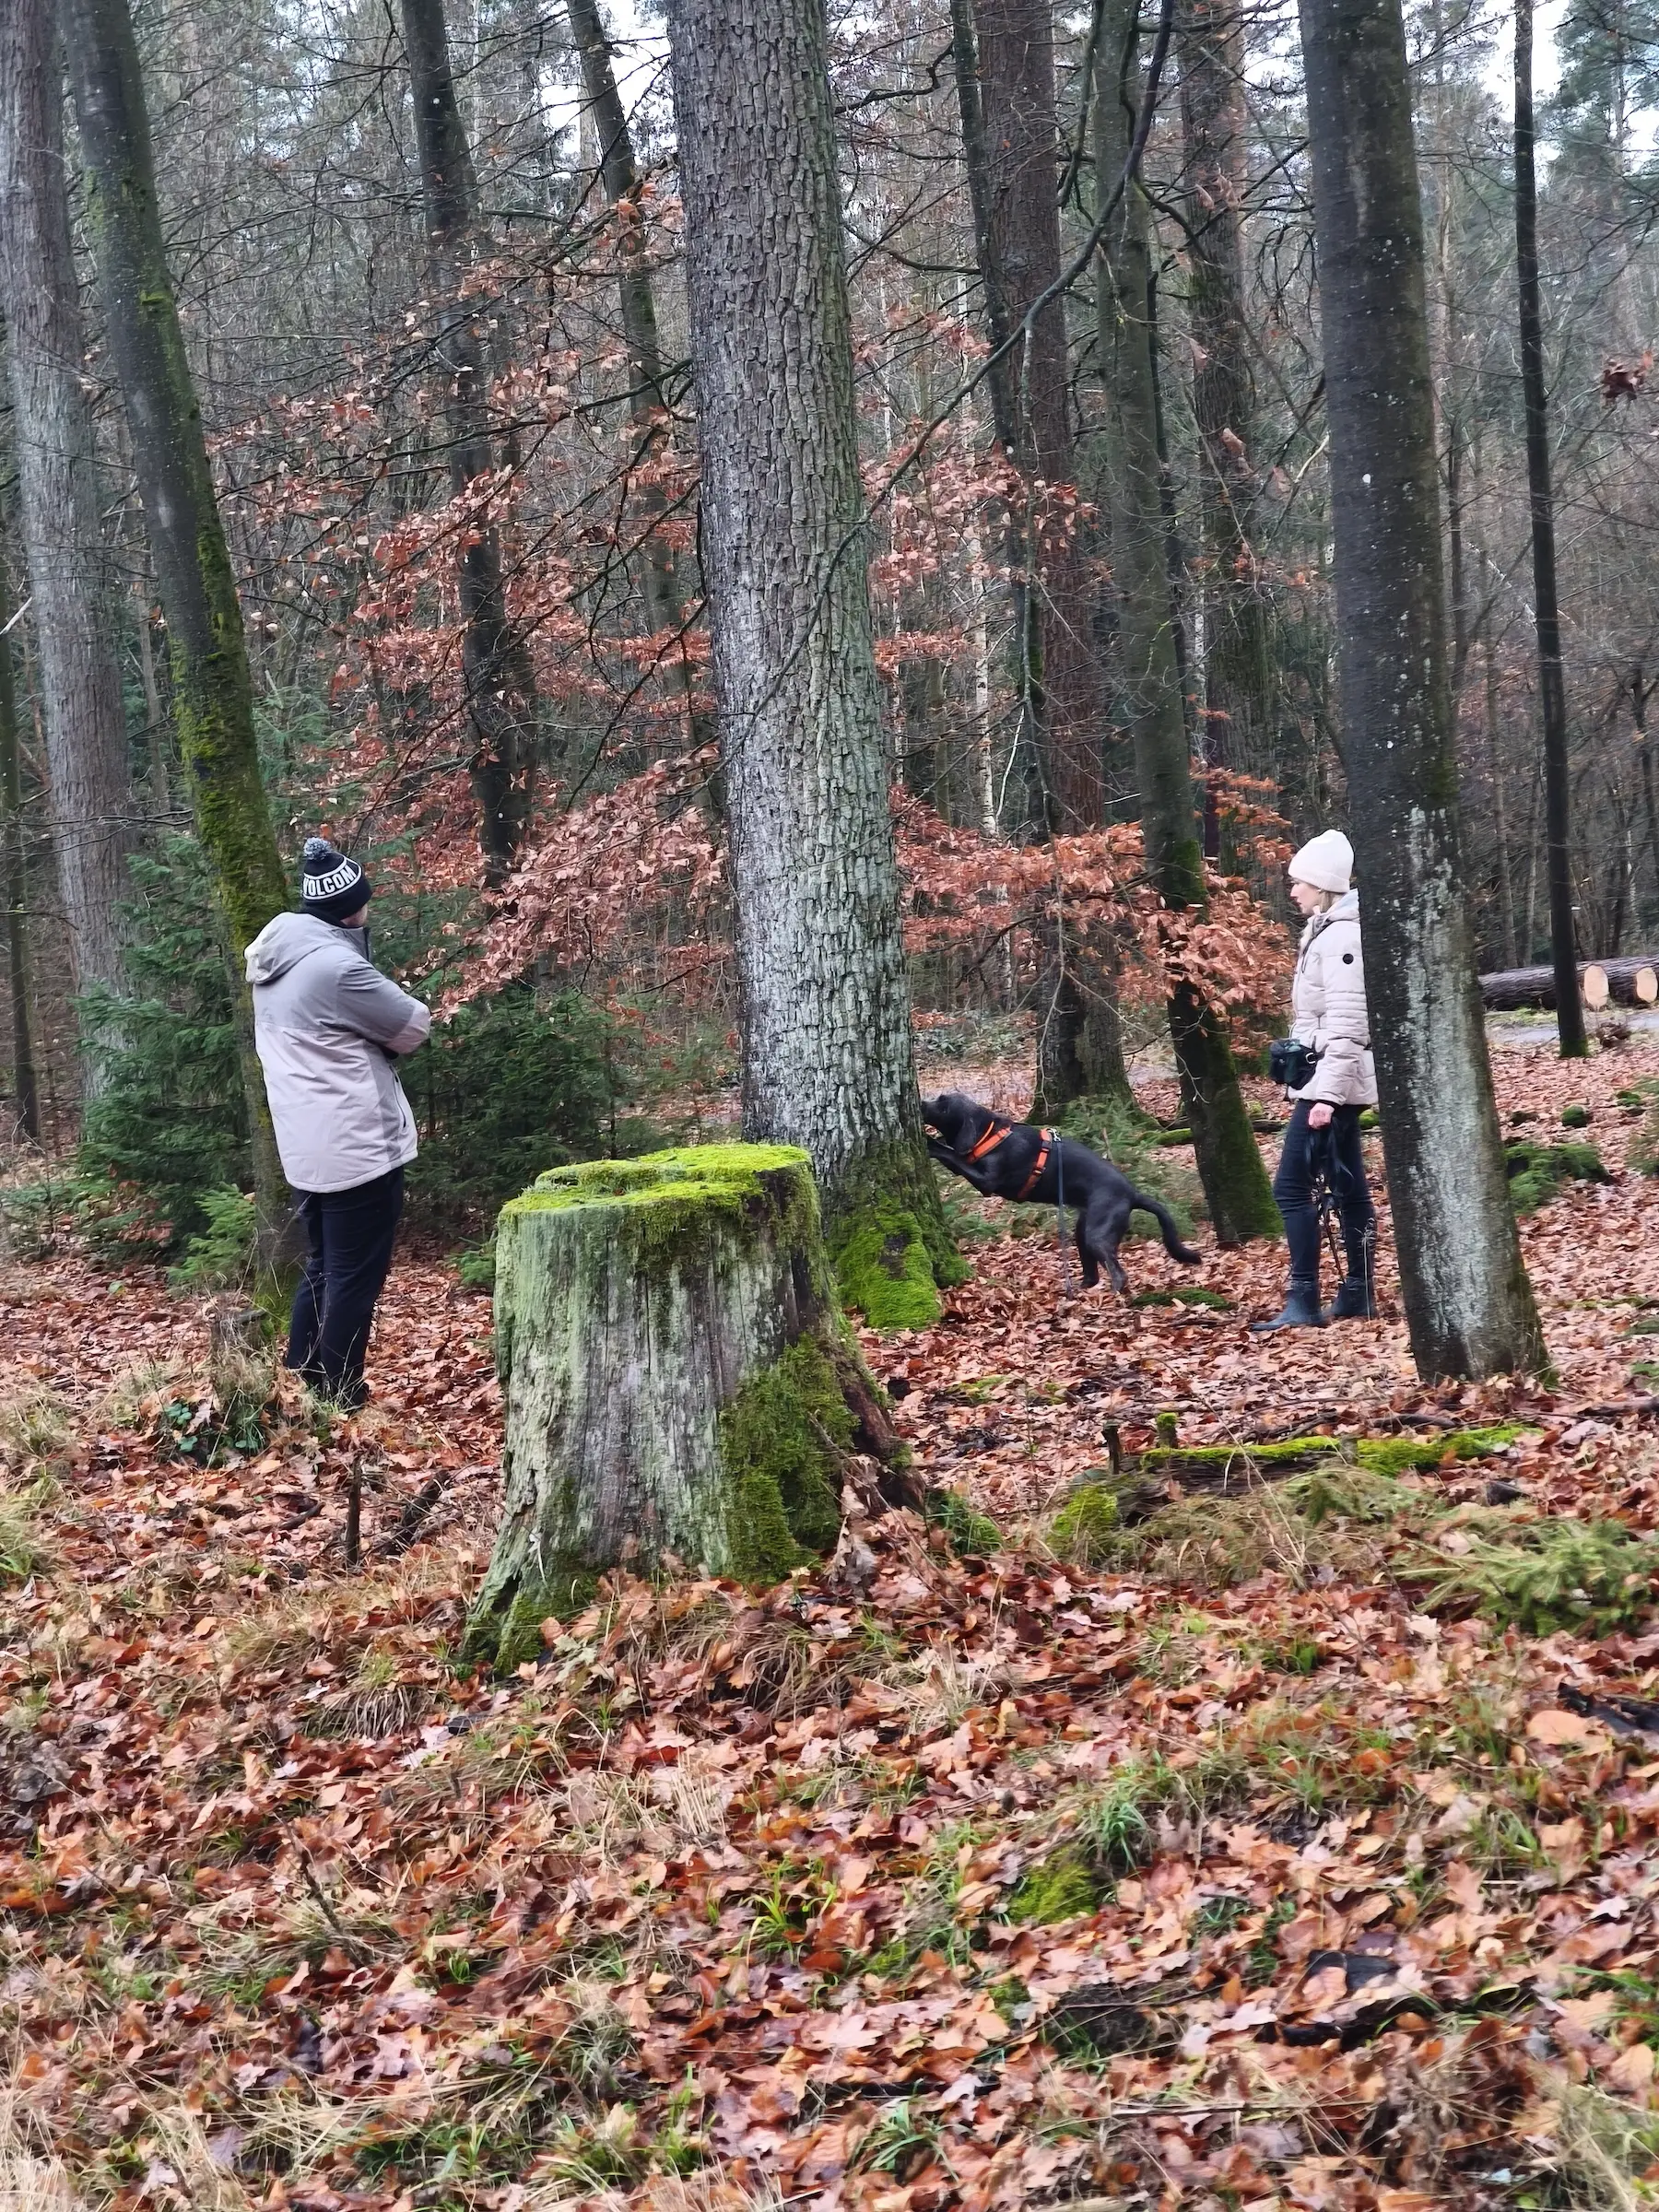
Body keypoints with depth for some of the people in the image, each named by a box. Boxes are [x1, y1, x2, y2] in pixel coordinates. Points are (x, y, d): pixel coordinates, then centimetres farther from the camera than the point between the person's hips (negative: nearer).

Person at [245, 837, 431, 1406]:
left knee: (321, 1268, 20)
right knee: (354, 1277, 0)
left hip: (307, 1145, 9)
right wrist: (379, 1031, 6)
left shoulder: (276, 954, 8)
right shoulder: (338, 966, -21)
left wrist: (357, 1034, 2)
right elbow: (414, 1026, -12)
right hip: (357, 1146, -9)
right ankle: (339, 1399, 6)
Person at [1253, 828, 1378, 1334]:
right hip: (1326, 1081, 10)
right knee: (1346, 1187, 12)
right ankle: (1358, 1294, 18)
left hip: (1331, 1082, -10)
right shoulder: (1325, 932, 16)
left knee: (1292, 1184, -11)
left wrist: (1326, 1094, -24)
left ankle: (1304, 1302, -9)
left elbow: (1346, 1025, -22)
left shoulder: (1341, 937, -16)